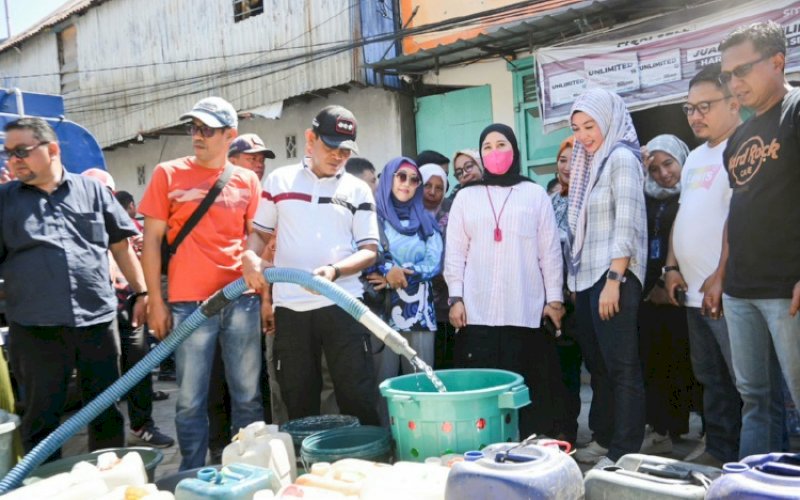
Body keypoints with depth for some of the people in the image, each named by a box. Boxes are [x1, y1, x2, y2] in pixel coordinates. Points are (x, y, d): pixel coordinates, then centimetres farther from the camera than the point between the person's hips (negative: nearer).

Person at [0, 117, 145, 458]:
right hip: (35, 329, -1)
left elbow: (120, 246, 11)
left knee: (107, 413, 11)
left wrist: (141, 292, 8)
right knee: (41, 418, 9)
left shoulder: (92, 190, 8)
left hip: (97, 320, 1)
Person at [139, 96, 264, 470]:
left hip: (242, 301, 2)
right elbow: (152, 240, 2)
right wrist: (156, 301, -3)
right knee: (191, 401, 3)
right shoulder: (168, 174, 3)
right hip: (189, 303, -2)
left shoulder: (247, 181, 8)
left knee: (248, 396, 8)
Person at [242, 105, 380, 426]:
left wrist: (334, 271, -19)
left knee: (358, 396, 1)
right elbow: (259, 231, 13)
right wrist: (250, 257, -10)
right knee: (298, 400, 11)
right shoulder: (279, 181, 8)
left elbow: (369, 250, 0)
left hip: (343, 305, -1)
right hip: (290, 307, 2)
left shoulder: (358, 190, 4)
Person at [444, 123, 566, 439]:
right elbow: (455, 252, 8)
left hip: (526, 310, 0)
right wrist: (456, 298, -1)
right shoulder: (466, 197, 12)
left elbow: (550, 250, 7)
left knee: (529, 388, 0)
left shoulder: (535, 194, 10)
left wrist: (554, 297, 1)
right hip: (478, 311, 1)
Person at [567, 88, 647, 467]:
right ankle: (603, 439, 25)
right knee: (597, 363, 14)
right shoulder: (589, 163, 18)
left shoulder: (622, 158, -6)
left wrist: (613, 280, -21)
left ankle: (624, 453, 3)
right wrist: (574, 279, 12)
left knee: (621, 366, -3)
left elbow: (627, 223, -15)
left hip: (614, 276, -9)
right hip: (587, 277, 9)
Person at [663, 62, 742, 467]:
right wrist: (672, 266, 14)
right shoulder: (695, 157, 19)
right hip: (697, 293, 9)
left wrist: (722, 275, -21)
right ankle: (719, 452, 27)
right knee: (712, 380, 16)